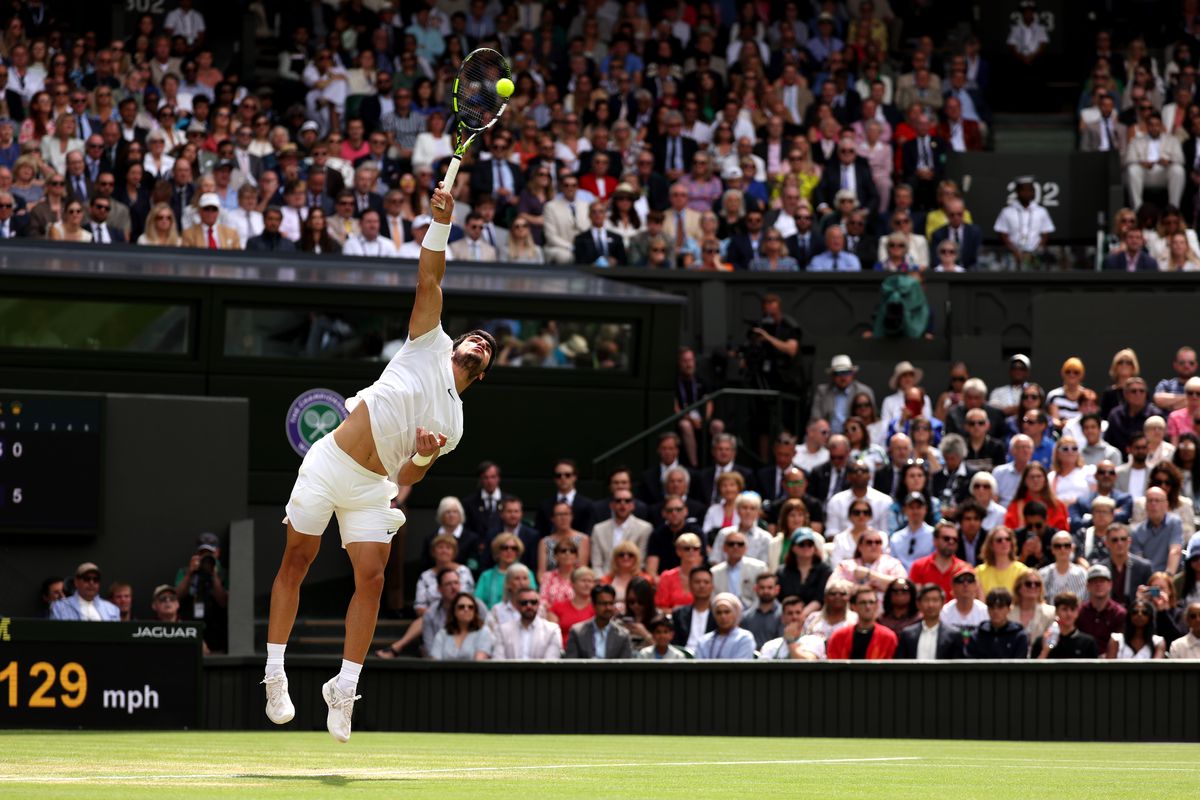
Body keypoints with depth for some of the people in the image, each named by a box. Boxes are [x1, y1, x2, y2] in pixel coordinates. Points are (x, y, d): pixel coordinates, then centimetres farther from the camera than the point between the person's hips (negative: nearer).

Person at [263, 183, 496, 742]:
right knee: (296, 562, -2)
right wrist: (440, 224, -15)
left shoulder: (453, 424, 14)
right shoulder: (430, 344, 7)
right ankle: (275, 674, 6)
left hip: (372, 490, 3)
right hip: (329, 463, -3)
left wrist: (423, 455, -10)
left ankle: (344, 690, -4)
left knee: (371, 577, -9)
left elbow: (406, 478, 12)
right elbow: (429, 281, -3)